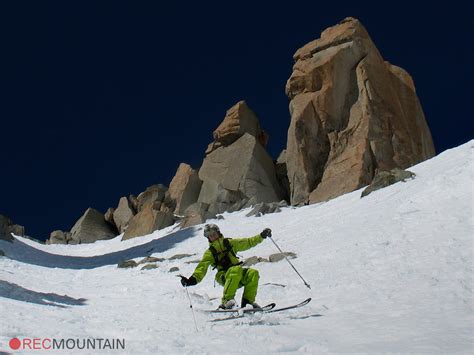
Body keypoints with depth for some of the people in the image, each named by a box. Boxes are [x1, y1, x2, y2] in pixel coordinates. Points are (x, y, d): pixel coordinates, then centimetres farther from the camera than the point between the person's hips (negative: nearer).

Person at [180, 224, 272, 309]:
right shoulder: (209, 253, 12)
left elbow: (248, 242, 22)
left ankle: (248, 300, -17)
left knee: (253, 273, -26)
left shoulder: (229, 243, 18)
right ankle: (226, 301, -36)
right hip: (224, 277, -3)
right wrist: (193, 280, -15)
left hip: (239, 277, 3)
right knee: (236, 270, -36)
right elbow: (202, 267, 2)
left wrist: (261, 236, 15)